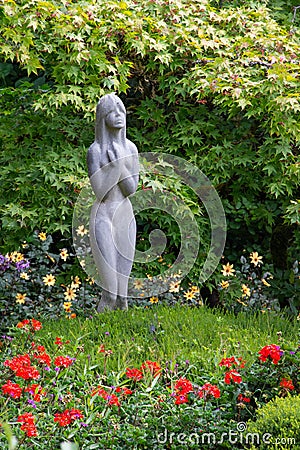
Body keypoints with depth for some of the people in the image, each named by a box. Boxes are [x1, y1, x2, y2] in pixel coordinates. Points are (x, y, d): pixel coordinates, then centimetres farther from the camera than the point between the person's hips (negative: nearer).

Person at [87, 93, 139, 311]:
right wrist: (115, 164, -17)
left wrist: (119, 163, -10)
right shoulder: (95, 150, -9)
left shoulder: (131, 148, 7)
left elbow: (131, 189, 0)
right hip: (103, 217, -5)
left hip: (126, 216, 6)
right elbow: (100, 191, -16)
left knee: (122, 294, 6)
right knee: (110, 294, -10)